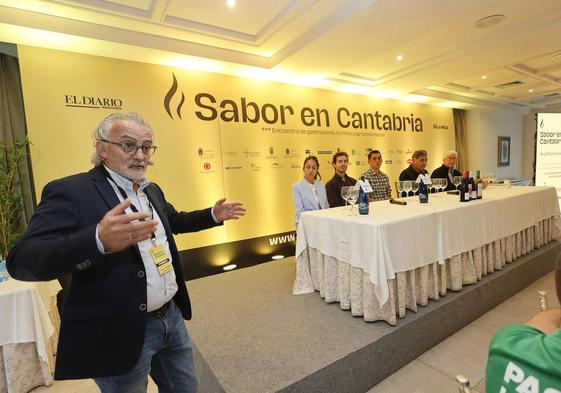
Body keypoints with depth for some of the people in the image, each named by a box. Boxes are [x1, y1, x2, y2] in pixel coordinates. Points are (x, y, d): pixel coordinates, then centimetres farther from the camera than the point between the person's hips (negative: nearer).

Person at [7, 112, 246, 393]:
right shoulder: (70, 191, -15)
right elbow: (21, 261, -23)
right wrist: (98, 240, -41)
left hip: (171, 317, 7)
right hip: (121, 333, -7)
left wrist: (213, 215, 12)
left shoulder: (152, 190, 7)